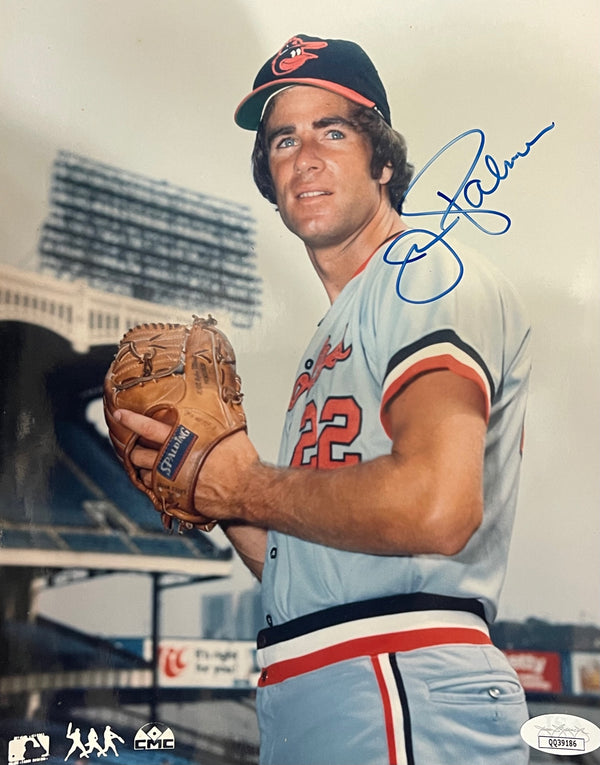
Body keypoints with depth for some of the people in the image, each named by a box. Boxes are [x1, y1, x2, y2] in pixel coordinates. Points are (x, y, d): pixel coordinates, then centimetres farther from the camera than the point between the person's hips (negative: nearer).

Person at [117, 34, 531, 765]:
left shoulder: (428, 273, -5)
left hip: (402, 685, -8)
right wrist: (219, 496, 6)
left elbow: (437, 506, -23)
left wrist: (246, 488, -9)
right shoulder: (329, 339, 21)